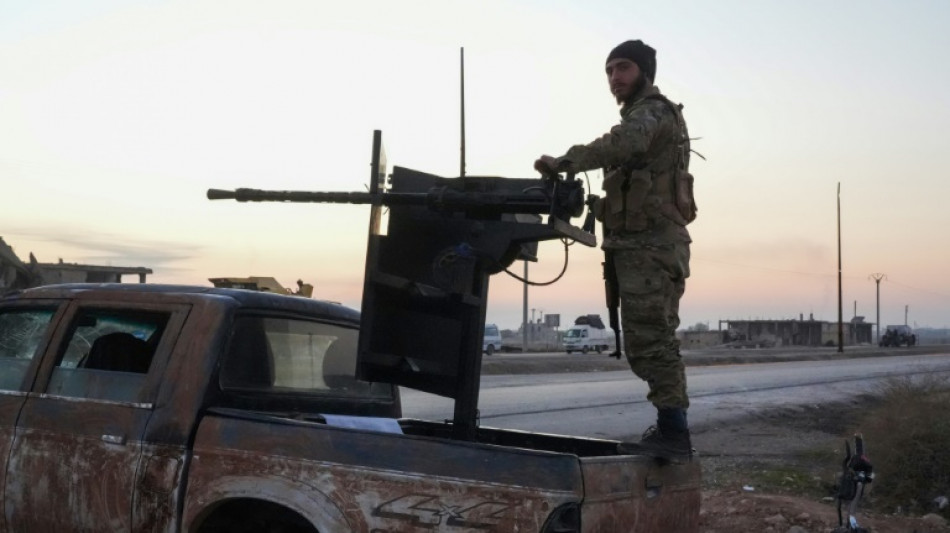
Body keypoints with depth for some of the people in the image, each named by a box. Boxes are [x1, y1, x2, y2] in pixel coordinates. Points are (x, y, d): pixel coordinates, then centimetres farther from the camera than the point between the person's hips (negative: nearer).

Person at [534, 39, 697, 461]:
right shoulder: (640, 117, 27)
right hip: (641, 244, 10)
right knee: (648, 342, 10)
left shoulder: (653, 111, -7)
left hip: (651, 244, -10)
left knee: (650, 340, -14)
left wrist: (563, 162, -35)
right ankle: (670, 432, 15)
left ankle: (672, 434, -12)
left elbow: (621, 144, -29)